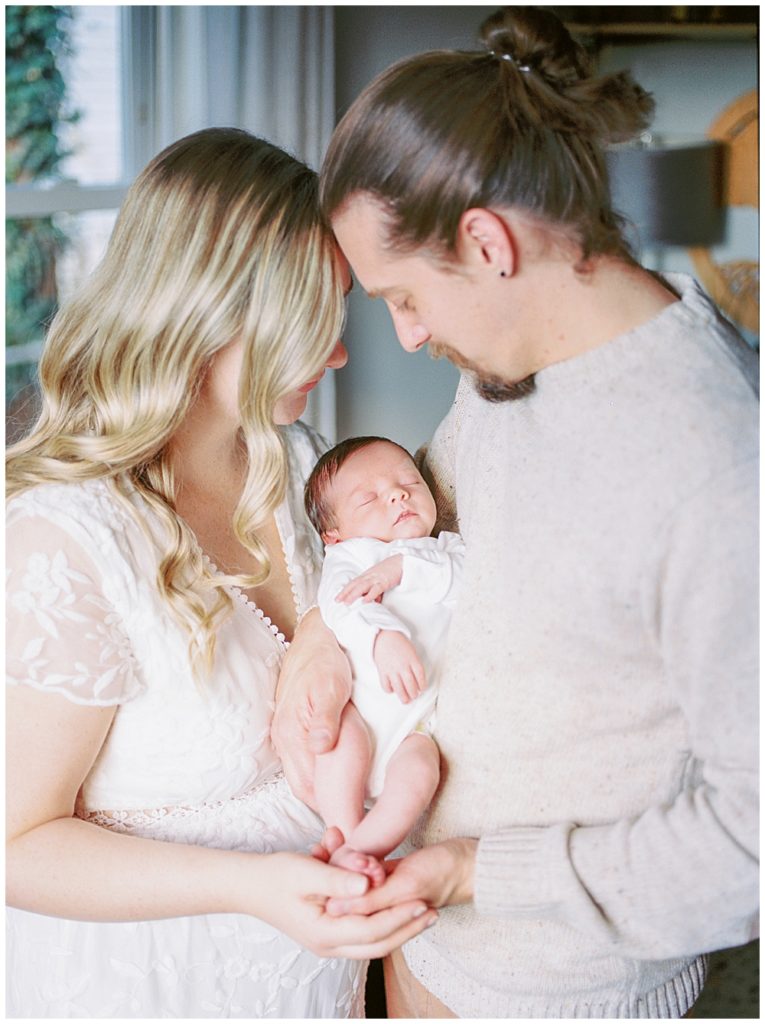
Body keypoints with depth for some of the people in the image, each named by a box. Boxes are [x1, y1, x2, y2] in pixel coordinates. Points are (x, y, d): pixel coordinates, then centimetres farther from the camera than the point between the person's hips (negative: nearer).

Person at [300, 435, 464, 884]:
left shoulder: (451, 550, 22)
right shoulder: (349, 553, 15)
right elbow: (339, 602, -9)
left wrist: (404, 569, -12)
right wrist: (383, 637, -30)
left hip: (421, 716, 0)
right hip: (358, 698, 0)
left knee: (419, 770, -27)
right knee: (344, 738, -31)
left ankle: (359, 851, -27)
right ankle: (345, 838, -23)